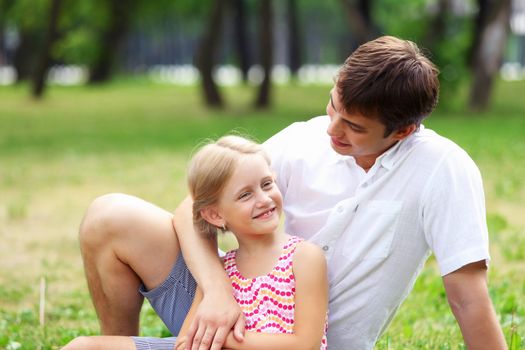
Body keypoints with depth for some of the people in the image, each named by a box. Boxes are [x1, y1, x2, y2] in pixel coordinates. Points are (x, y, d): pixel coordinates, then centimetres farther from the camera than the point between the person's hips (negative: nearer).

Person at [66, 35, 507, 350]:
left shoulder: (442, 170, -17)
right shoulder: (304, 141, -7)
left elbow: (470, 299, -17)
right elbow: (194, 210, -7)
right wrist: (219, 291, -26)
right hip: (239, 313, 4)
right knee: (109, 218, -12)